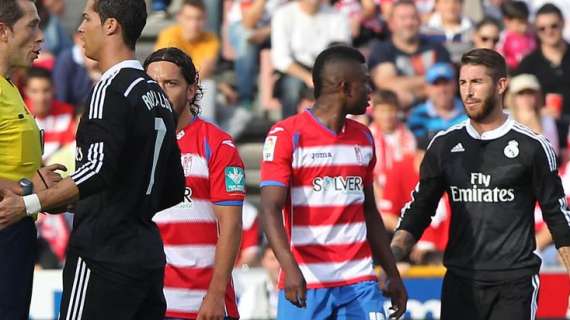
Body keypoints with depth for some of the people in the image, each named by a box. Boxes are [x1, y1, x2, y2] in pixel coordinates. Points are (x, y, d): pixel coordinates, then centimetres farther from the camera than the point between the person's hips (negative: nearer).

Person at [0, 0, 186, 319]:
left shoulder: (112, 88, -11)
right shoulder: (157, 94, 16)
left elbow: (99, 170, -22)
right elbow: (174, 190, 20)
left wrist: (28, 204, -22)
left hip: (103, 255, -9)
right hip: (148, 254, 9)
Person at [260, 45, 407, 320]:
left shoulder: (363, 138, 15)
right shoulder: (286, 135, -5)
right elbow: (271, 209, -13)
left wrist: (392, 273, 19)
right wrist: (290, 269, -26)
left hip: (359, 282, 5)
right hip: (305, 285, -5)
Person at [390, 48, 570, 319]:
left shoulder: (532, 146, 0)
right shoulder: (444, 145, 9)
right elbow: (420, 207, 12)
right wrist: (394, 251, -5)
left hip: (514, 284, -3)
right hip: (460, 281, 3)